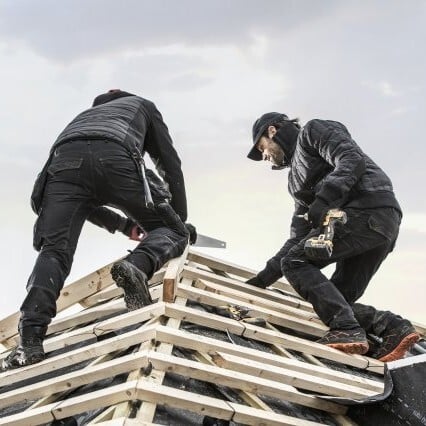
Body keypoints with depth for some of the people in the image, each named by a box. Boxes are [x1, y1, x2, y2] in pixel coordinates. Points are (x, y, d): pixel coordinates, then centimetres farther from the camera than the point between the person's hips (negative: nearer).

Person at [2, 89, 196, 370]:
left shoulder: (86, 115, 48)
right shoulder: (142, 105, 41)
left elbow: (83, 199, 42)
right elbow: (171, 165, 33)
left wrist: (124, 225, 49)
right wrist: (181, 221, 42)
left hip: (64, 159, 3)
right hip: (114, 157, -3)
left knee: (54, 251, -3)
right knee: (171, 230, 11)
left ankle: (30, 341, -22)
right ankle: (139, 265, -22)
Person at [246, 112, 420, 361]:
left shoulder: (312, 131, 8)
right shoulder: (297, 180, 32)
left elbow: (352, 161, -11)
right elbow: (298, 239, 27)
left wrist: (323, 201, -25)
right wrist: (263, 279, 22)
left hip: (369, 209, -9)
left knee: (296, 262, -12)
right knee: (339, 299, 6)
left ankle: (347, 330, -25)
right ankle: (393, 327, -10)